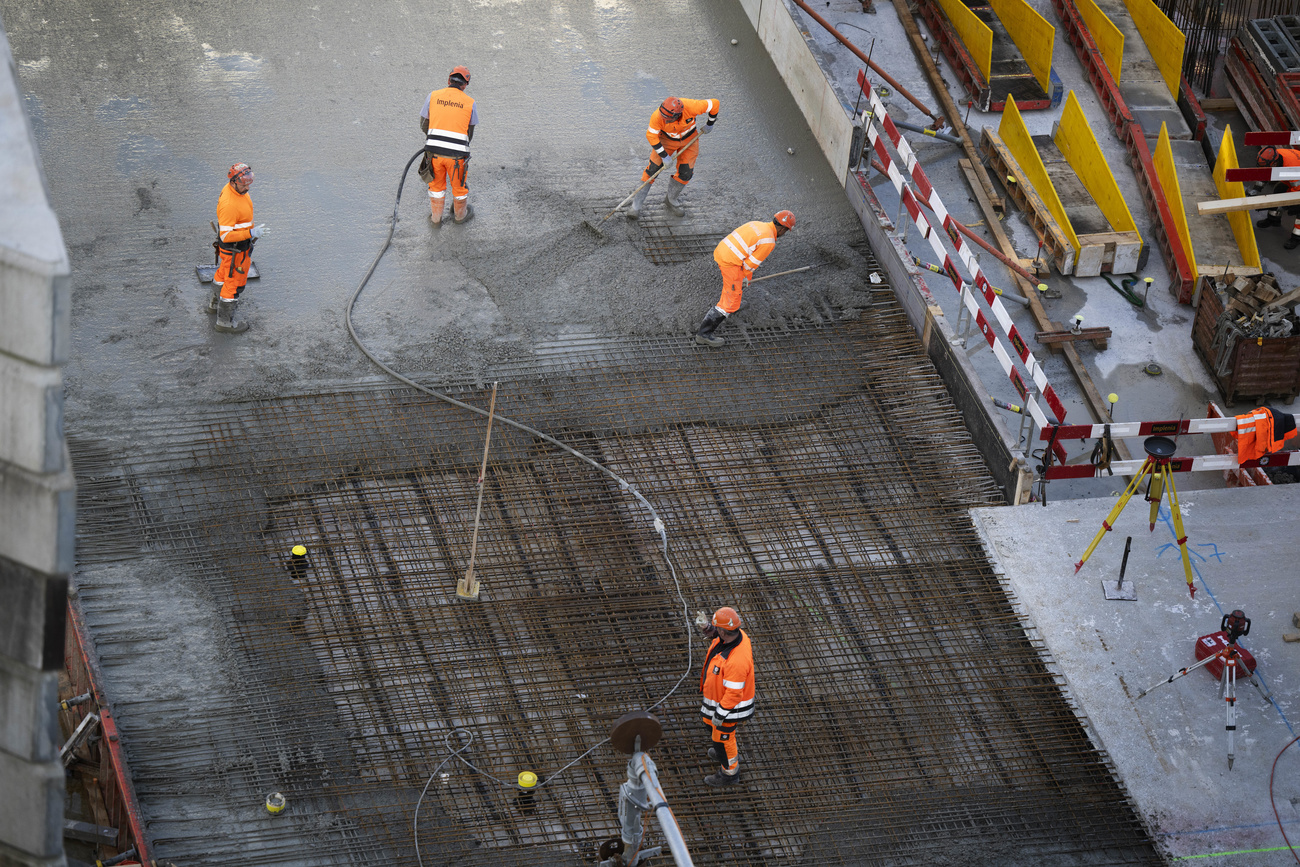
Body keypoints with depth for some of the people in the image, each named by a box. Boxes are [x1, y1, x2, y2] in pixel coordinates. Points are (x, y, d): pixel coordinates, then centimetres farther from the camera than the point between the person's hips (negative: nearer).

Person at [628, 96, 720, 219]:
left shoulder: (691, 107, -37)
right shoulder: (657, 117, -36)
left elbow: (714, 104, -21)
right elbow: (651, 135, -20)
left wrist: (710, 124, -6)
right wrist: (664, 155, -19)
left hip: (689, 138, 1)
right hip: (667, 139, -1)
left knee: (686, 173, -1)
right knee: (653, 169, -9)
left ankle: (671, 200, 25)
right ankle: (636, 206, -1)